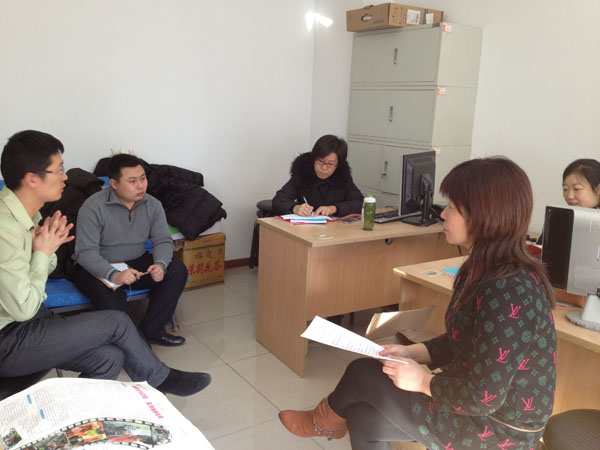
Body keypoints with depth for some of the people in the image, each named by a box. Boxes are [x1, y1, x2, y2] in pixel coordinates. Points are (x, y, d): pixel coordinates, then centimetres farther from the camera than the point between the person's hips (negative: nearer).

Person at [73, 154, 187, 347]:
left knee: (178, 269, -16)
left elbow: (163, 241, -2)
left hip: (136, 263, 5)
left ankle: (151, 330, -11)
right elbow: (85, 252, -23)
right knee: (108, 291, -38)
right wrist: (113, 275, -39)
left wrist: (160, 264, -25)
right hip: (98, 268, -5)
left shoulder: (153, 205, -3)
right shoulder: (93, 207, -18)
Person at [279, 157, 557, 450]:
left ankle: (325, 423, 36)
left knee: (362, 373, 1)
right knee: (364, 418, 5)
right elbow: (460, 341, 11)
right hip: (480, 408, 8)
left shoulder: (507, 294, -32)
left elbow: (483, 396, -29)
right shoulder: (483, 272, 0)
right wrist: (412, 352, 0)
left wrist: (422, 381, -15)